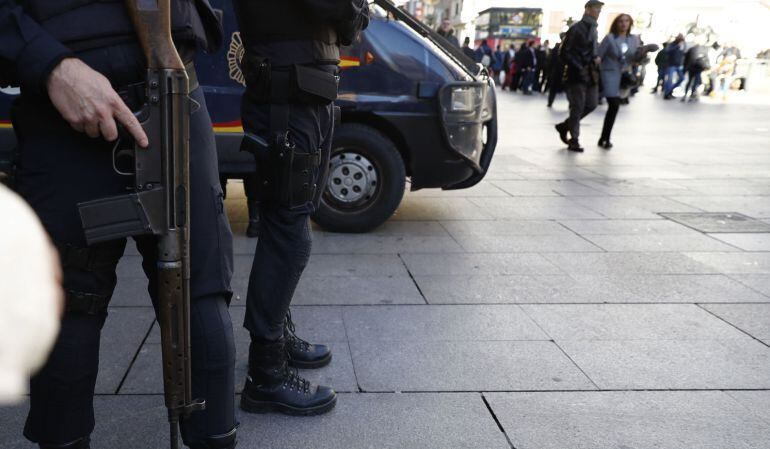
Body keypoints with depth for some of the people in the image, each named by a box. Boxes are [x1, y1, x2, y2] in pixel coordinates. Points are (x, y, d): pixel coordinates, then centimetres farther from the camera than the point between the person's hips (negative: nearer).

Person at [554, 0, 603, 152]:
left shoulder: (593, 29, 16)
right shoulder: (576, 29, -8)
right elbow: (565, 52, -11)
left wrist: (595, 58, 4)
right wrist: (579, 68, -15)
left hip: (590, 74, 8)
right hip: (577, 74, -8)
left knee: (591, 104, 7)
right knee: (578, 107, -5)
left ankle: (564, 126, 23)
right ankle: (574, 140, 5)